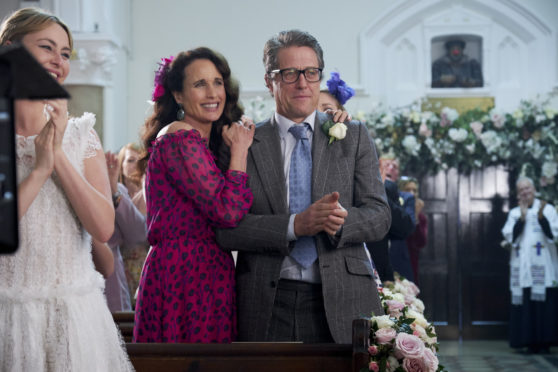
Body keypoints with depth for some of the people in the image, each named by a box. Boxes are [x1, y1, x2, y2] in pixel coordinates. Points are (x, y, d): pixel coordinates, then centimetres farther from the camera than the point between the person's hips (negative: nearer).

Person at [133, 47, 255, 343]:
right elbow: (228, 210, -19)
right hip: (185, 277, -9)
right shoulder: (180, 138, -11)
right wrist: (240, 150, -6)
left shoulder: (201, 142, 18)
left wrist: (236, 147, 6)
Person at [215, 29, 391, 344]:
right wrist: (295, 225, -18)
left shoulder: (354, 137, 10)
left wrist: (341, 221, -18)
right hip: (267, 308, -1)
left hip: (340, 305, 1)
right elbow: (226, 228, -4)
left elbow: (379, 215, 4)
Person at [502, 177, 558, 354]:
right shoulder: (514, 213, 13)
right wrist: (522, 217, -7)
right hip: (522, 266, 2)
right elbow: (509, 236, 0)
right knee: (525, 304, -3)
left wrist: (541, 216, -17)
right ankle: (530, 342, 0)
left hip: (543, 266, -2)